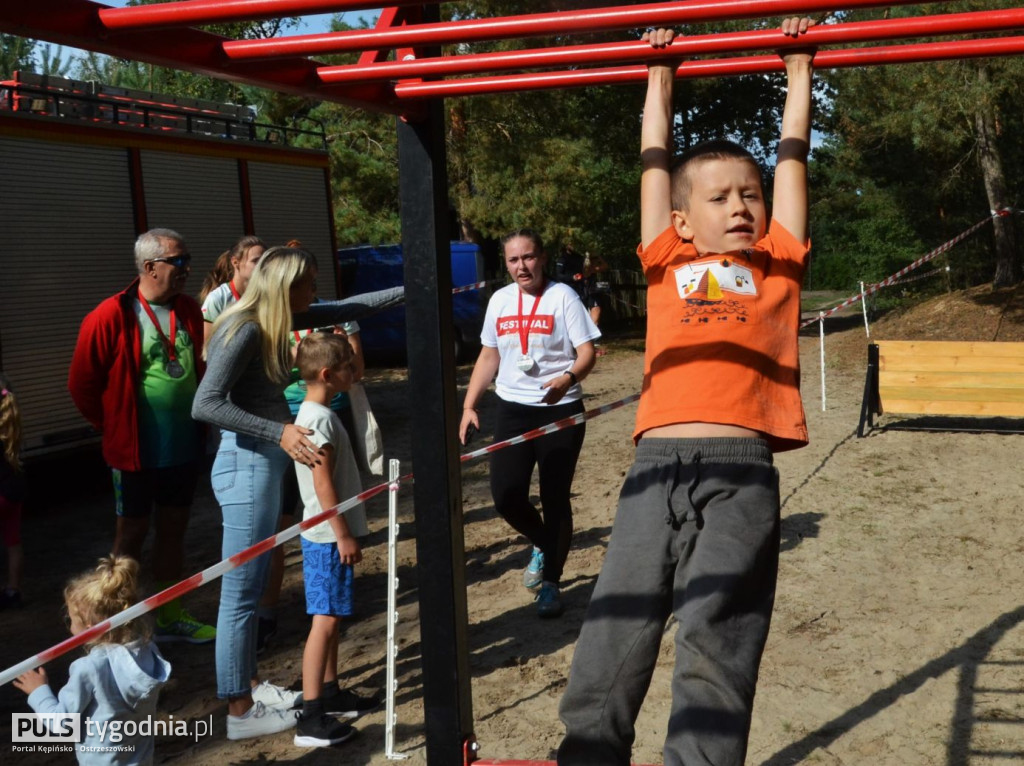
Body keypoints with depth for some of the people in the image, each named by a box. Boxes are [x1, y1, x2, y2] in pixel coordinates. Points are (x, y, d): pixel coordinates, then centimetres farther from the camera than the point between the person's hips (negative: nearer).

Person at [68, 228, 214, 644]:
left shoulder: (189, 311, 4)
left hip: (184, 449, 6)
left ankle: (171, 617, 29)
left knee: (173, 530, 15)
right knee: (133, 533, 7)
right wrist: (113, 428, -2)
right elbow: (82, 384, -9)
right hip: (137, 452, -6)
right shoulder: (110, 317, -15)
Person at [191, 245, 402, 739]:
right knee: (240, 592, 0)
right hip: (246, 465, -10)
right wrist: (279, 432, -30)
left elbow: (344, 310, 18)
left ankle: (251, 685, 31)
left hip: (266, 464, 10)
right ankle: (240, 711, 10)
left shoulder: (275, 320, 8)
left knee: (252, 587, 18)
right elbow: (205, 405, -25)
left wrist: (406, 292, 17)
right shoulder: (245, 328, -18)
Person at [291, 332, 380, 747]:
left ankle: (331, 693, 29)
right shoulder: (321, 419, -19)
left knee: (333, 617, 17)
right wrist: (343, 535, -19)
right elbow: (323, 484, -22)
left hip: (329, 535, 10)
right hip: (328, 537, -10)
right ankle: (310, 717, -5)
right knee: (325, 620, -8)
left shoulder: (313, 413, 12)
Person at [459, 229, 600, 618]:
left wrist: (567, 379, -32)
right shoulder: (499, 300, 7)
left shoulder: (562, 296, -8)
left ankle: (550, 583, 18)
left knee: (555, 498, 1)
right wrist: (469, 405, 8)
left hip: (560, 410, -4)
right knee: (505, 496, -2)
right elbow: (489, 356, 15)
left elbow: (587, 352, -11)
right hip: (513, 409, 4)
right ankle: (543, 546, 30)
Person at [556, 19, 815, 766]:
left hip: (741, 469, -1)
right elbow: (655, 162, 27)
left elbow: (793, 158, 24)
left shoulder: (777, 264, 19)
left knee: (714, 645, -8)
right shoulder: (669, 265, 19)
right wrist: (660, 74, 35)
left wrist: (798, 71, 31)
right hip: (656, 466, 1)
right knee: (611, 639, -2)